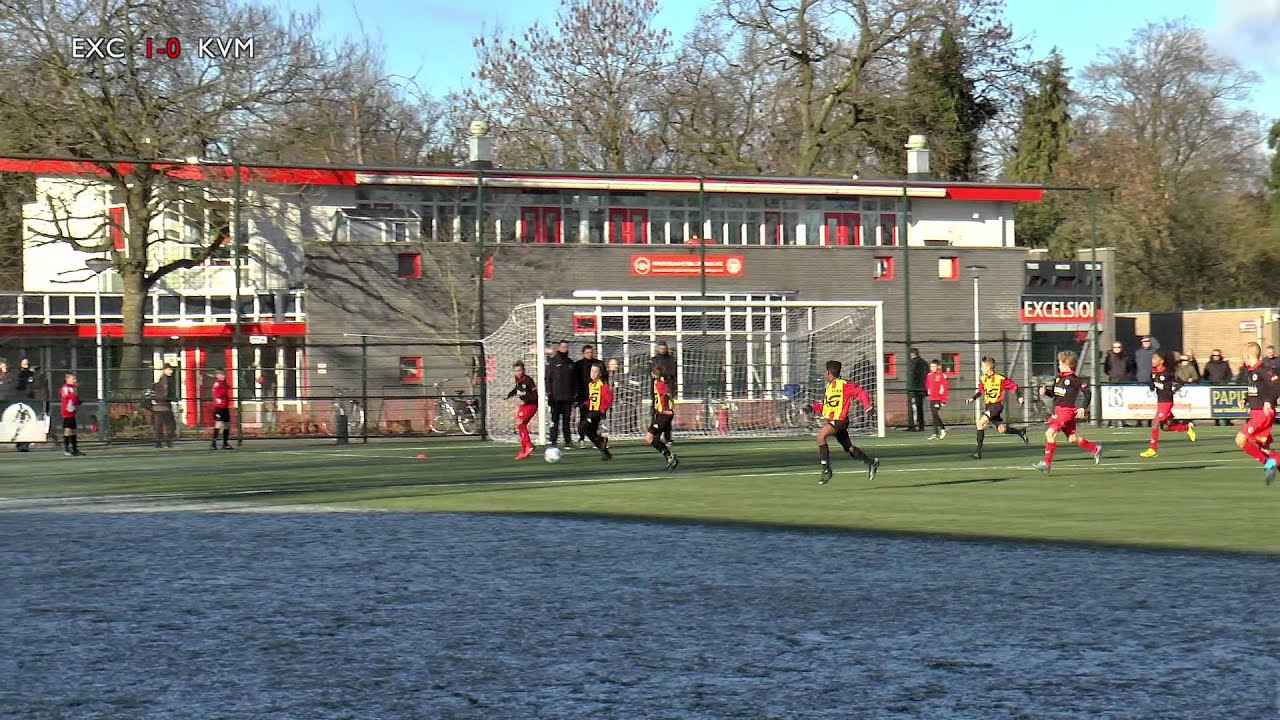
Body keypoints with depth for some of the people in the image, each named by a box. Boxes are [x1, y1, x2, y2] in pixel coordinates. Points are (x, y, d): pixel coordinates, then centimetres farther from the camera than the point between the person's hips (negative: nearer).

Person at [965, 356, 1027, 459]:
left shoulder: (1000, 379, -15)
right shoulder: (983, 379, 4)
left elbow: (1014, 386, -5)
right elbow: (981, 391, 21)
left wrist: (1019, 397, -9)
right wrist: (972, 399, 10)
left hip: (997, 405, -7)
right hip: (988, 406, 7)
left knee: (981, 423, -19)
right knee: (1001, 429, 12)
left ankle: (979, 450, -16)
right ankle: (1021, 432, 37)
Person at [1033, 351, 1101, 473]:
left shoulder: (1075, 380, -12)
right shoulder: (1059, 378, 12)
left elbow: (1087, 393, -10)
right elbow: (1053, 392, 23)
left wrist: (1083, 408, -17)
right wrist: (1046, 390, 2)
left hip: (1067, 410, -9)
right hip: (1058, 411, 9)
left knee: (1050, 433, -16)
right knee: (1072, 438, 14)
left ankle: (1047, 462, -13)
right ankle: (1095, 449, 32)